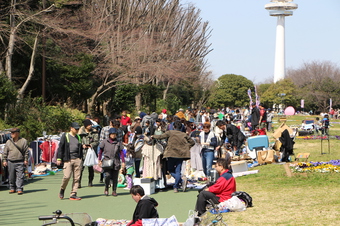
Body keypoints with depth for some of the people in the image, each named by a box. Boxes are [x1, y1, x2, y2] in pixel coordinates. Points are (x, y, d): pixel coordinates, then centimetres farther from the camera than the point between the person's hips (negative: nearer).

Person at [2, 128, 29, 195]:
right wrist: (4, 160, 6)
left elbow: (26, 151, 5)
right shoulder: (8, 142, 10)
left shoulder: (23, 141, 3)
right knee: (11, 176, 6)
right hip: (10, 162, 3)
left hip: (20, 162, -3)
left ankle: (20, 189, -7)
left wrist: (26, 160, -2)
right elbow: (5, 152, 13)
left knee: (20, 176, -9)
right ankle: (12, 188, 17)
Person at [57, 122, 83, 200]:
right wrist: (59, 159, -6)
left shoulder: (78, 137, 19)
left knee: (77, 178, -1)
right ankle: (62, 190, 11)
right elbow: (60, 147, 1)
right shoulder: (65, 136, 4)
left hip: (77, 159, 5)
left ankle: (73, 194, 2)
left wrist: (81, 159, 22)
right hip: (68, 159, -5)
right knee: (67, 176, -14)